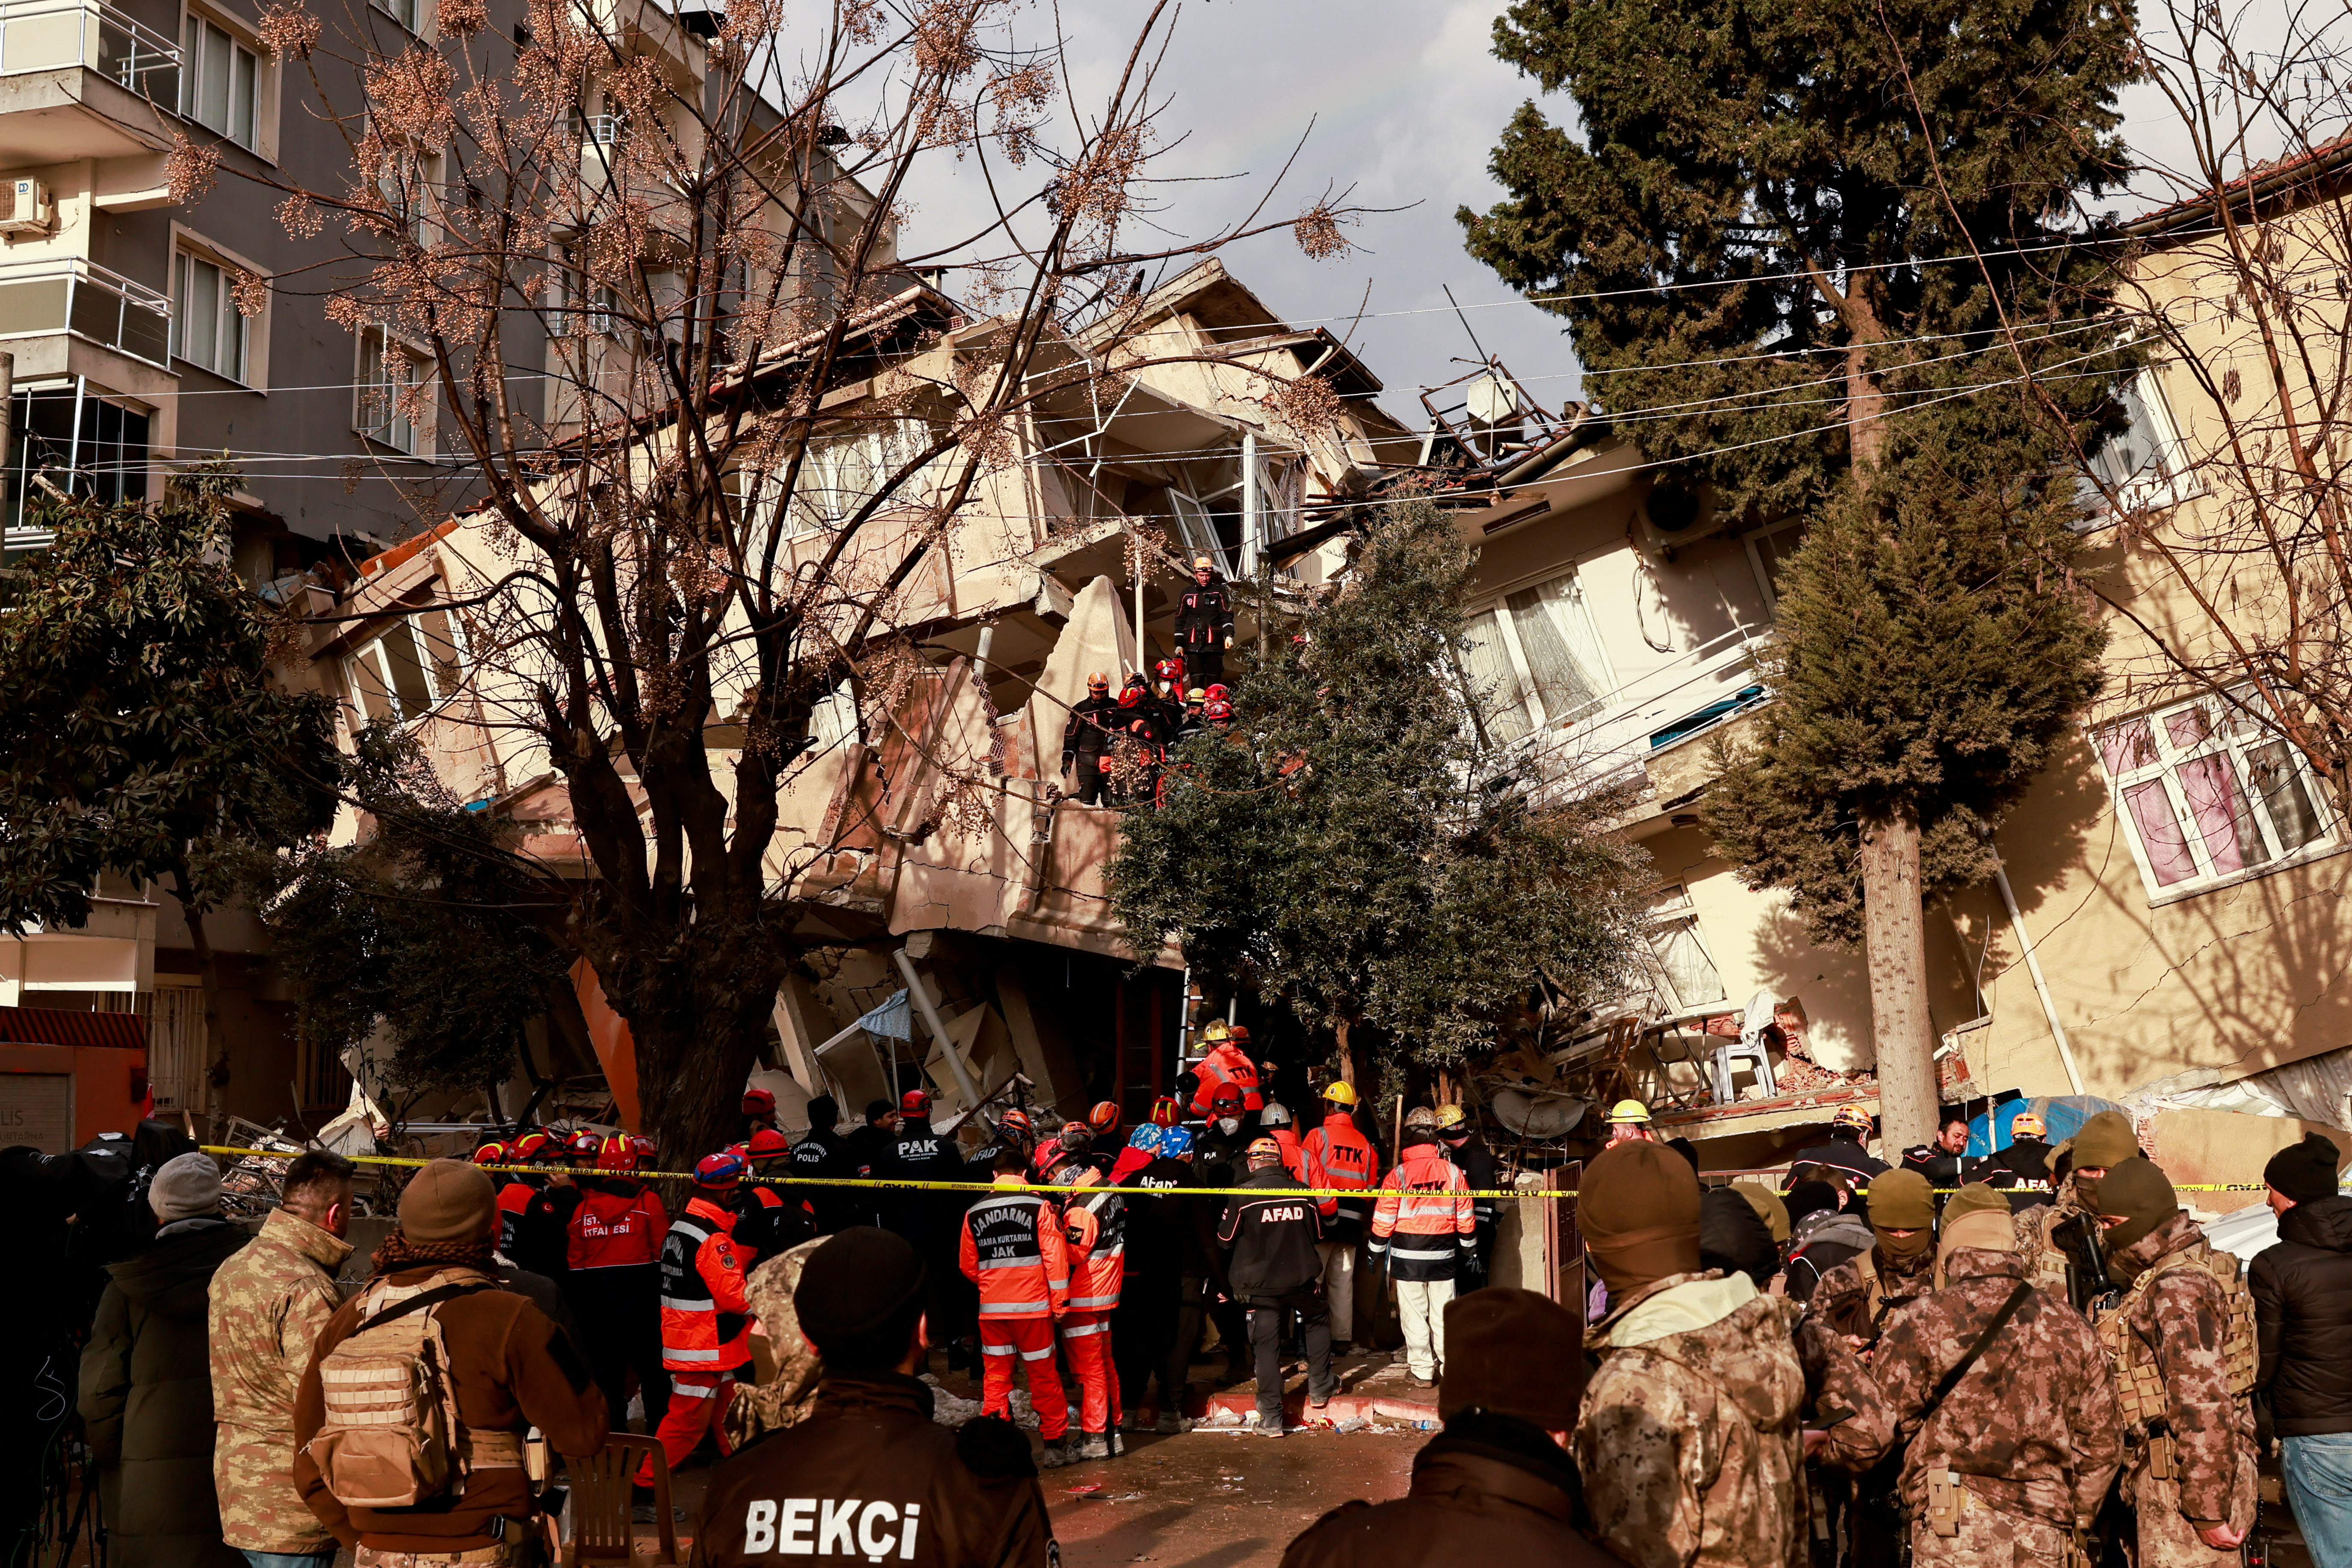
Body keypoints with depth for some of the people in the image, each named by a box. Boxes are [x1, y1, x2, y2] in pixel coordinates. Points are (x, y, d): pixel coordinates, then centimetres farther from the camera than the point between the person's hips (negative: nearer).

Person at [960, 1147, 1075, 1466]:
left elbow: (968, 1267, 11)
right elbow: (1055, 1257, -9)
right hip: (1033, 1306, -2)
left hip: (991, 1308, 2)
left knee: (995, 1376, 10)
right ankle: (1054, 1445, 14)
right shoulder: (1039, 1207, -7)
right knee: (1043, 1375, 8)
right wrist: (1060, 1301, 0)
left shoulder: (974, 1214, 3)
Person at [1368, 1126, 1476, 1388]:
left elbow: (1384, 1220, -5)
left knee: (1414, 1317, 4)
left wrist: (1375, 1253, 8)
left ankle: (1423, 1373, 6)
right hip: (1443, 1257, 2)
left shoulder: (1398, 1175, -7)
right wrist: (1470, 1249, 18)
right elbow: (1466, 1217, 4)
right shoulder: (1453, 1172, -1)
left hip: (1408, 1258, -2)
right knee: (1444, 1316, 10)